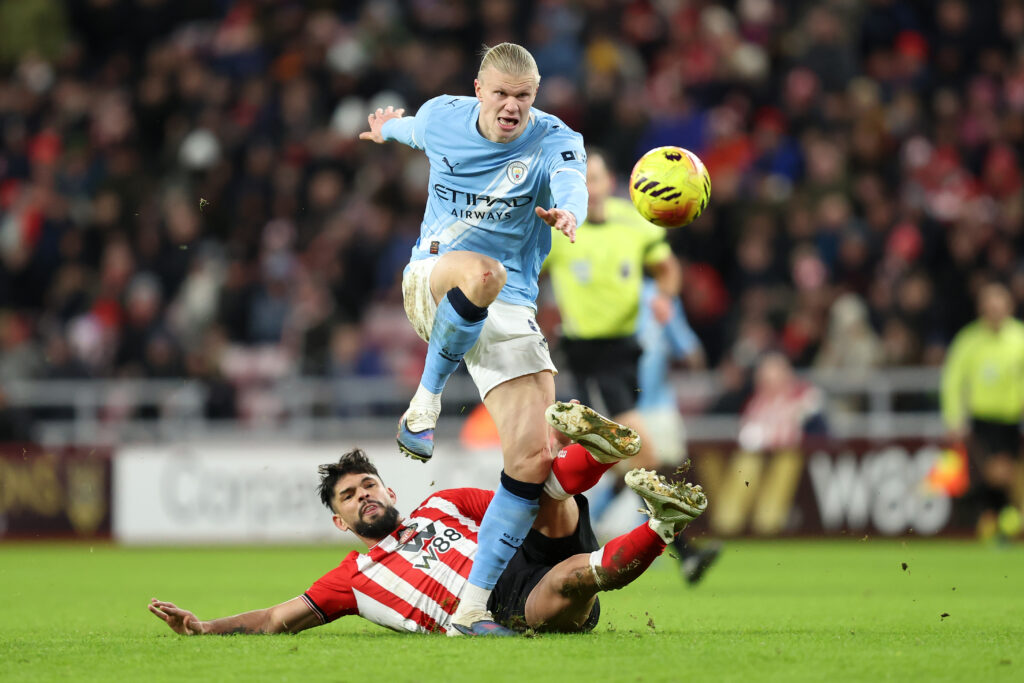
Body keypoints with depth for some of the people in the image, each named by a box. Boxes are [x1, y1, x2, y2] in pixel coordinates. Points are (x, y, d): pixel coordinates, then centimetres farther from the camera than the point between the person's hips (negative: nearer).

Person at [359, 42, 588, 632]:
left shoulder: (554, 140, -7)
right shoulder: (441, 118, 1)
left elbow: (571, 179, -32)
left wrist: (568, 210, -56)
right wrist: (386, 128, 50)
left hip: (510, 312, 1)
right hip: (432, 277, -1)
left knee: (535, 457, -13)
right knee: (482, 272, -42)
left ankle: (473, 607, -4)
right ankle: (426, 402, -20)